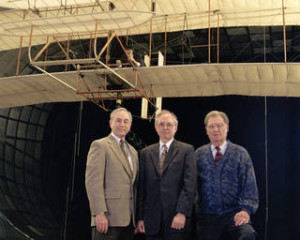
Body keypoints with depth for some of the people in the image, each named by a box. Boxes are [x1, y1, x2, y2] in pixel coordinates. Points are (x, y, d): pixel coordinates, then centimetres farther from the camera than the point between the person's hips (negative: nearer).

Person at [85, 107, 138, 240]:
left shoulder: (133, 151, 19)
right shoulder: (100, 145, -3)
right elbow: (93, 181, -11)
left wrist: (137, 217, 13)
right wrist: (99, 213, -18)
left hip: (129, 219, 7)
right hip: (108, 218, -6)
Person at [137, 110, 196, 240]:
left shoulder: (186, 150, 3)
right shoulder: (146, 153, 11)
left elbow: (190, 184, -5)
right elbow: (141, 187, 9)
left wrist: (182, 213, -14)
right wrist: (140, 217, 4)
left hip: (176, 220, -2)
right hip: (152, 221, 3)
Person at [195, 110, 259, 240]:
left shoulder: (240, 153, 5)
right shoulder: (199, 154, 9)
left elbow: (249, 185, 0)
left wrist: (246, 209, -13)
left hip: (234, 214, -2)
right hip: (207, 216, 2)